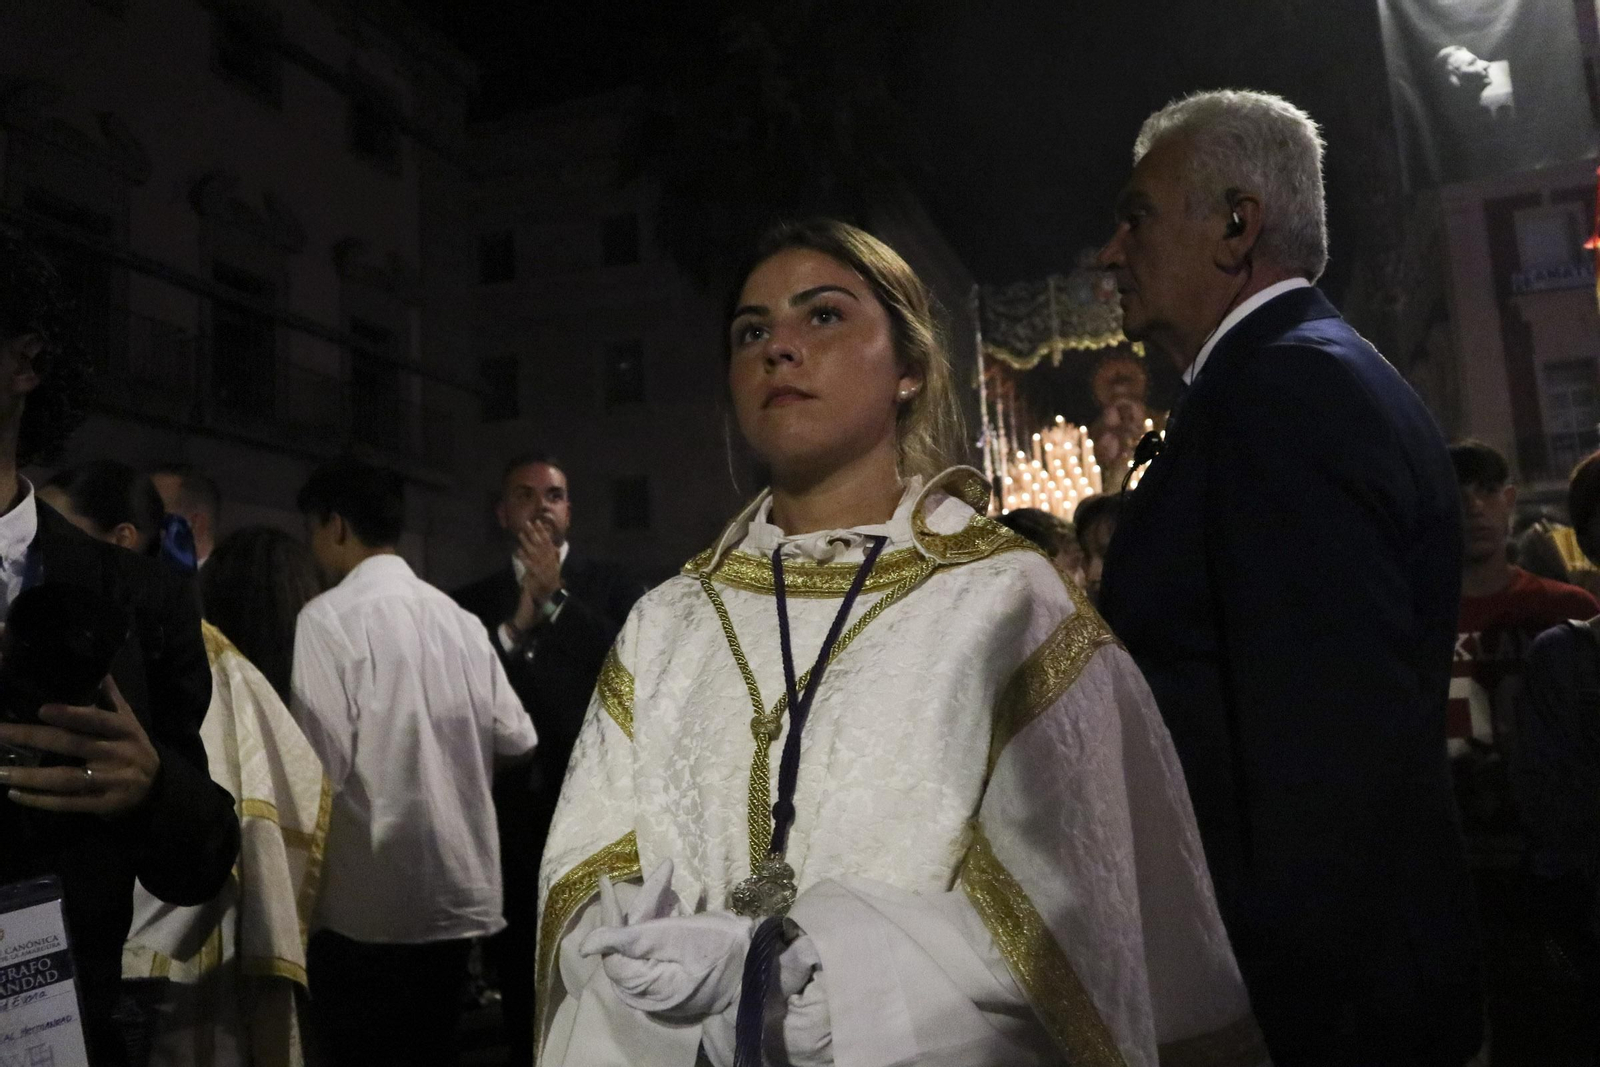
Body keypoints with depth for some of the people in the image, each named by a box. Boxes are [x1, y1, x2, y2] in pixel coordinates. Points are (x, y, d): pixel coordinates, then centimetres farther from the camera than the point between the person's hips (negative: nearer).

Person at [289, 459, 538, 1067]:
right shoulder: (458, 617, 5)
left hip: (370, 902, -5)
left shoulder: (329, 617, -11)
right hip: (459, 889, 6)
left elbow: (324, 761, -17)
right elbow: (516, 738, 4)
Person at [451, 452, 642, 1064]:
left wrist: (555, 597, -12)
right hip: (511, 815, 2)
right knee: (520, 982, 14)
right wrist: (514, 628, -12)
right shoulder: (471, 604, 8)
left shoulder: (610, 589, 1)